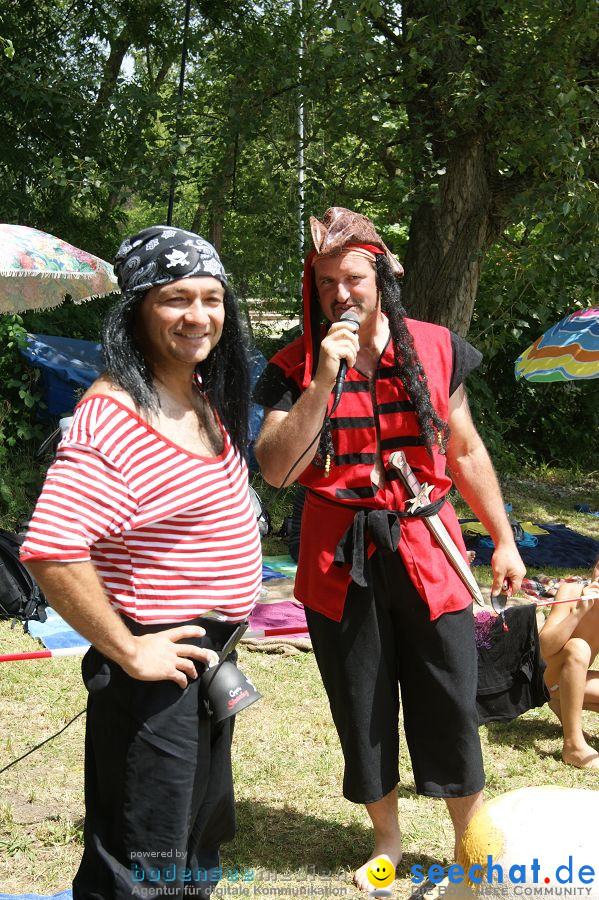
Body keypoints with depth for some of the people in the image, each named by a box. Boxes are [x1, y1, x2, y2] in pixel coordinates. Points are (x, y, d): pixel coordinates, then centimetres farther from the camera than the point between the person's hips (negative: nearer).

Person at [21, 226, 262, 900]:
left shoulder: (205, 399, 6)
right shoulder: (112, 416, -23)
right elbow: (51, 553, -31)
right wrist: (126, 651, -23)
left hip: (211, 652, 9)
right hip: (159, 662, -9)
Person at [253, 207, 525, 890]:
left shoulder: (435, 348, 2)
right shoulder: (294, 368, -1)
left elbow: (465, 451, 10)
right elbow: (275, 469, -13)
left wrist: (503, 539, 11)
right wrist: (323, 382, -20)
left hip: (427, 552, 0)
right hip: (339, 560, 0)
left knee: (450, 709, 3)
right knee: (361, 713, 12)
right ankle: (386, 840, 33)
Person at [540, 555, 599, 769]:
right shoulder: (571, 591, -23)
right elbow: (546, 649, -33)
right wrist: (580, 611, -41)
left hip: (578, 678, 5)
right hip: (551, 677, -5)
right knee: (578, 647, -36)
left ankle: (565, 705, 7)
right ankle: (573, 745, -31)